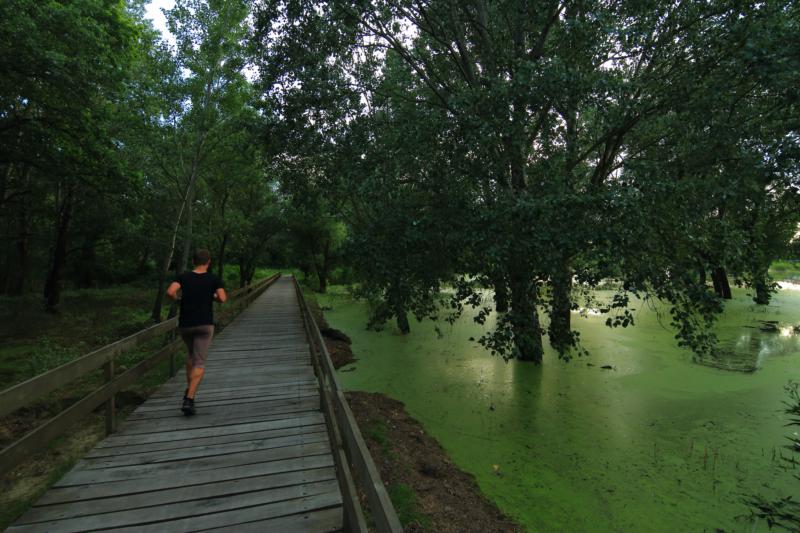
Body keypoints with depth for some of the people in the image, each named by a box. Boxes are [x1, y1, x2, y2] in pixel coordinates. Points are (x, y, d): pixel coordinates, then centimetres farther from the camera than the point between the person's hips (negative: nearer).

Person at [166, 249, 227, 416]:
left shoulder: (184, 276, 2)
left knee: (192, 354, 28)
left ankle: (188, 390, 25)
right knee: (199, 362, -1)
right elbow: (223, 299, -13)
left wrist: (177, 299, 7)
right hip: (205, 324, -3)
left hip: (185, 324, 3)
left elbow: (170, 292, -15)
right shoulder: (213, 279, -3)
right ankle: (189, 399, -13)